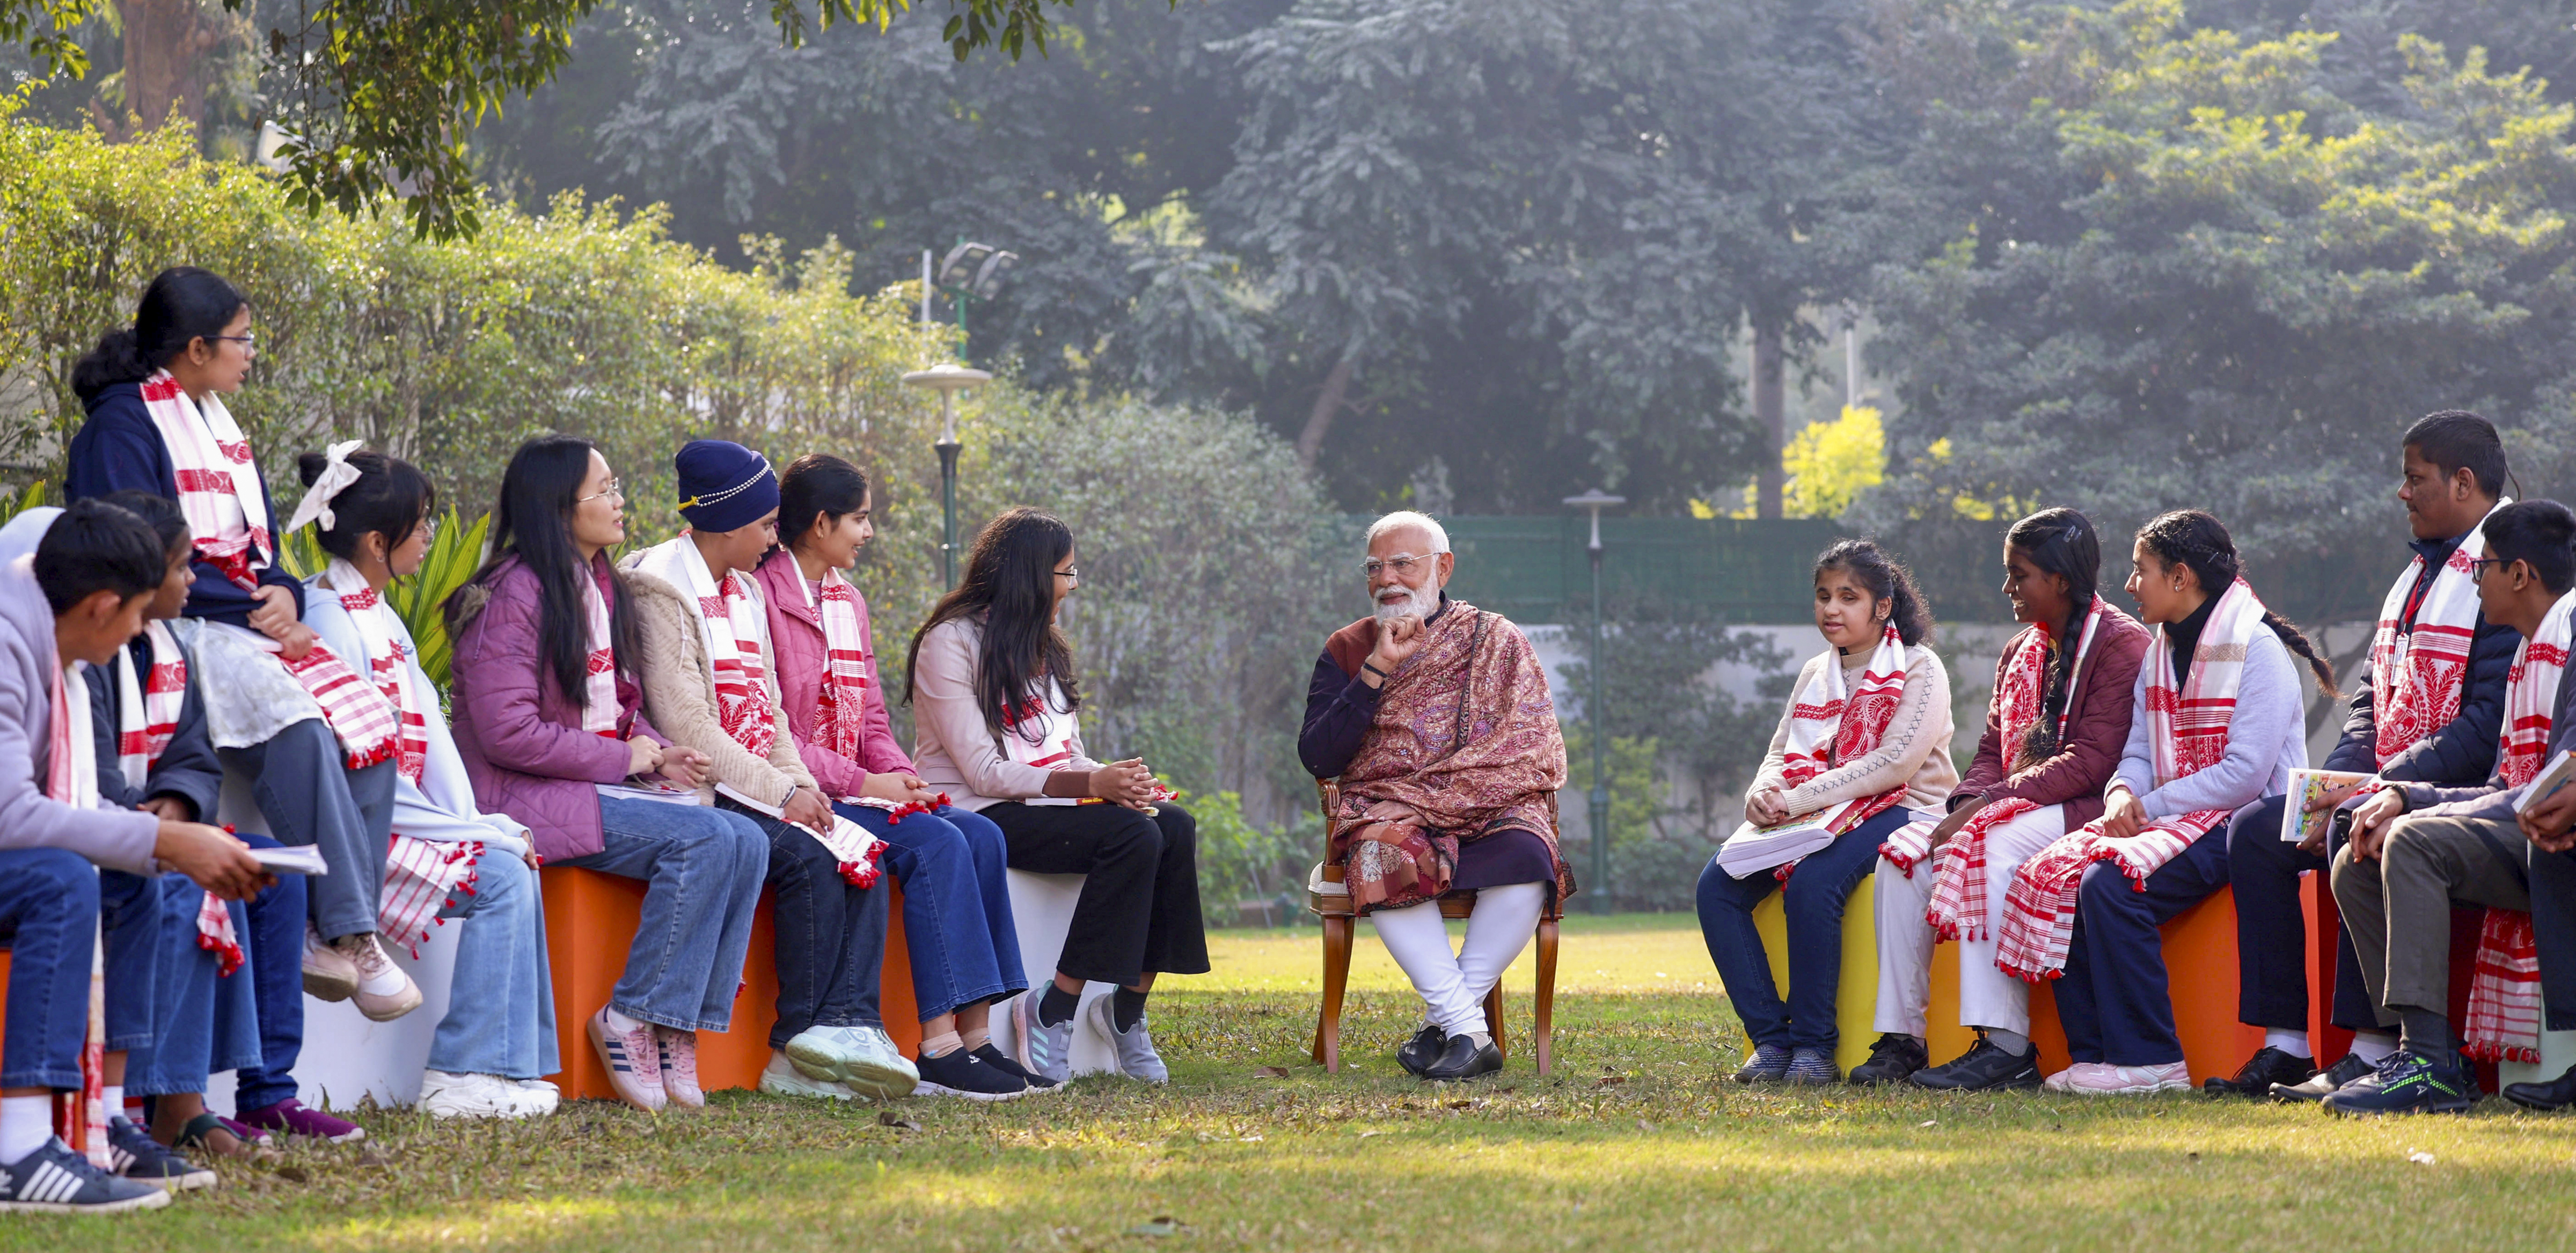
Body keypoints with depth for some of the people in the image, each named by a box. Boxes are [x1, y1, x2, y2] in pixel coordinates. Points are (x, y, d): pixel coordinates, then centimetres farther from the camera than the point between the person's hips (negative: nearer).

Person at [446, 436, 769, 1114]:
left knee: (746, 843, -14)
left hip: (604, 779, 9)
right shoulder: (513, 597, -11)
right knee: (704, 838, -26)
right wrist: (624, 759, -13)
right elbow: (509, 734, -18)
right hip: (528, 797, -8)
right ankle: (631, 1018, -17)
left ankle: (677, 1028, -13)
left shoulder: (602, 589, 17)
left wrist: (658, 752, 2)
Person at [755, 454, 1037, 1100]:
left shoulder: (849, 602, 20)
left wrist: (903, 776, -1)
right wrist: (862, 782, -17)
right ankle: (940, 1046, -30)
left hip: (859, 788, 9)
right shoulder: (763, 596, -9)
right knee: (936, 844, -27)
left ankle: (977, 1035, -17)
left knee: (981, 836, -12)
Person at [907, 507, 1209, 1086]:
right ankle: (1053, 1013, -25)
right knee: (1133, 835, -29)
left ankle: (1129, 1007, -15)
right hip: (977, 816, -8)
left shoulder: (1044, 648, 20)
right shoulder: (951, 642, -7)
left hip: (1047, 805, 8)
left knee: (1174, 826, -18)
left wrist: (1119, 780, -8)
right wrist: (1093, 784, -24)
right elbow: (984, 772, -15)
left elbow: (1068, 756, 15)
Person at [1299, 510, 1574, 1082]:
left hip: (1487, 815, 0)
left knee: (1527, 856, -35)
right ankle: (1470, 1032, -38)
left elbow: (1535, 756, 2)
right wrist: (1376, 671, -6)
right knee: (1384, 861, -37)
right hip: (1389, 815, 0)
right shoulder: (1347, 651, 16)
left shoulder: (1498, 642, 13)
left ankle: (1445, 1021, -27)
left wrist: (1432, 797, -10)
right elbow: (1317, 760, 2)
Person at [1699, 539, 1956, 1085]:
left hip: (1897, 811, -7)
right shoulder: (1815, 675, 20)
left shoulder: (1919, 670, -2)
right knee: (1717, 885, -19)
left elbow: (1895, 762, -15)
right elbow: (1781, 752, 17)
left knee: (1811, 883, -36)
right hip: (1816, 816, 7)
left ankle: (1815, 1043, -26)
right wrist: (1764, 793, -10)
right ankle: (1771, 1037, -18)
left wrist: (1799, 799, -21)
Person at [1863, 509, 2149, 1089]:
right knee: (1905, 853, -14)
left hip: (2085, 810, -8)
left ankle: (2007, 1046, -38)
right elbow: (1993, 749, 18)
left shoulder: (2120, 644, -9)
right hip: (2014, 808, 8)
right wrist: (1966, 802, -6)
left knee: (1991, 848, -35)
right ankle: (1900, 1035, -16)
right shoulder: (2021, 652, 19)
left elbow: (2091, 762, -17)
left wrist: (1991, 802, -21)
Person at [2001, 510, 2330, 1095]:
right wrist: (2123, 792, -9)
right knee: (2056, 876, -14)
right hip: (2173, 818, 8)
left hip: (2245, 822, -8)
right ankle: (2095, 1052, -12)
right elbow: (2140, 754, 16)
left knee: (2111, 883, -30)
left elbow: (2245, 773, -19)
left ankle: (2150, 1059, -25)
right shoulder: (2158, 655, 16)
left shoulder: (2257, 651, -11)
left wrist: (2151, 807, -17)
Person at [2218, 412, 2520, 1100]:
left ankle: (2372, 1048, -31)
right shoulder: (2418, 574, 19)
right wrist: (2334, 785, 0)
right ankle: (2284, 1044, -5)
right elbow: (2370, 696, 20)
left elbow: (2488, 727, -20)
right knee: (2256, 831, -2)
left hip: (2462, 790, -10)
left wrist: (2374, 790, -21)